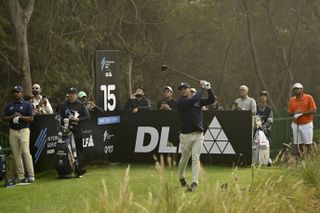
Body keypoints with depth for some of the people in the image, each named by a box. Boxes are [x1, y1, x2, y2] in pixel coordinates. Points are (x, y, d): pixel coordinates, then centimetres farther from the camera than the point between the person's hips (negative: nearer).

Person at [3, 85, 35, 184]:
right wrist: (12, 117, -9)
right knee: (16, 154, 1)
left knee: (25, 152, -15)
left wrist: (20, 116, -15)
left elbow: (31, 118, -2)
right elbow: (4, 118, 10)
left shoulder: (27, 104, 4)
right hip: (12, 131, 4)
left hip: (24, 130, -4)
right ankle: (20, 176, 4)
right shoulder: (9, 105, 14)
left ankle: (31, 175, -15)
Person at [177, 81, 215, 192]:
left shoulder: (198, 101, 12)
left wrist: (208, 88, -6)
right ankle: (181, 176, 37)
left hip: (198, 134, 2)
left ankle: (194, 183, -11)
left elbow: (211, 100, 7)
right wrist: (202, 88, -11)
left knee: (195, 158, -8)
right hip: (186, 135, -2)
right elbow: (193, 100, -20)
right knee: (184, 158, 11)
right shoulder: (180, 102, -5)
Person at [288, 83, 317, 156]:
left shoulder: (309, 98, -5)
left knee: (308, 144, -2)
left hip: (307, 124, -4)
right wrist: (294, 113, -11)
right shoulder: (292, 100, 9)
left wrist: (302, 113, -17)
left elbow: (313, 110, -8)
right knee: (299, 144, 2)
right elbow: (289, 112, 12)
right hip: (296, 125, 4)